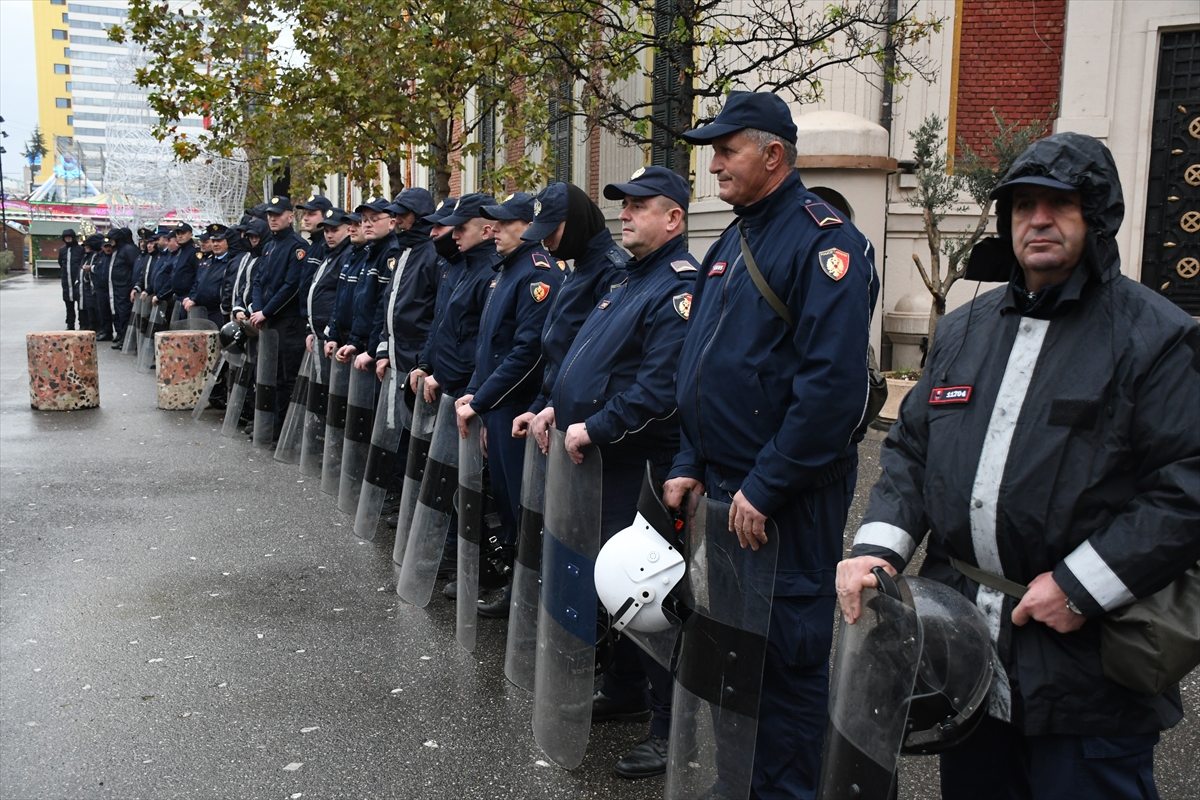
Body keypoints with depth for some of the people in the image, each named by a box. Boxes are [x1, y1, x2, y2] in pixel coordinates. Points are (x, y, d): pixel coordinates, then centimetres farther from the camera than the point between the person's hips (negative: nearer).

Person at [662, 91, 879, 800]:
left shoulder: (824, 240, -14)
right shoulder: (733, 242, 14)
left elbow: (833, 383, -24)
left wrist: (765, 488, -22)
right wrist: (692, 467, 11)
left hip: (789, 498, -8)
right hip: (723, 488, 9)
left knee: (787, 653, 4)